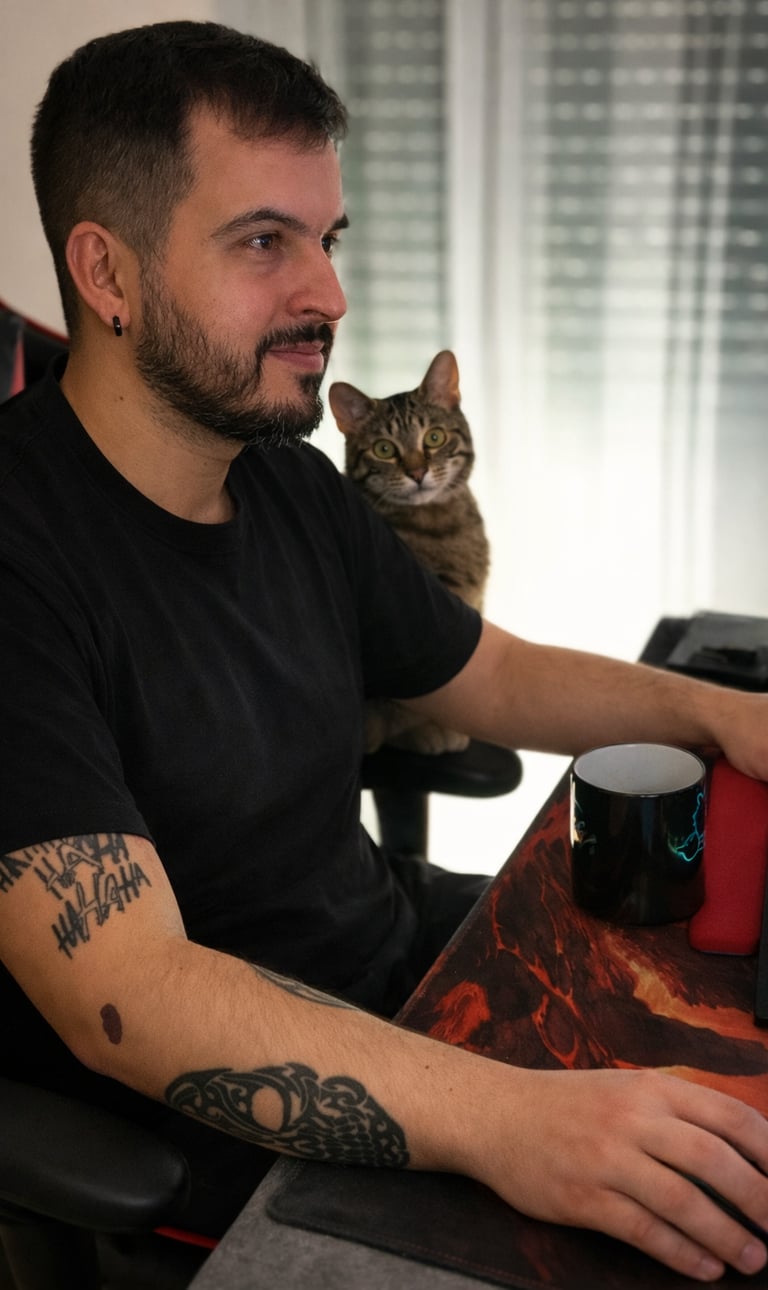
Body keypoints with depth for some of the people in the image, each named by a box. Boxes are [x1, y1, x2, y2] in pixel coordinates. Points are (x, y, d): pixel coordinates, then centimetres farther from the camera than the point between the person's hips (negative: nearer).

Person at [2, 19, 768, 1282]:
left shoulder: (292, 483, 3)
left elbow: (493, 672, 15)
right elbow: (125, 993, -32)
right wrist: (501, 1118, -43)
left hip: (392, 934, 8)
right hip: (208, 1124, -8)